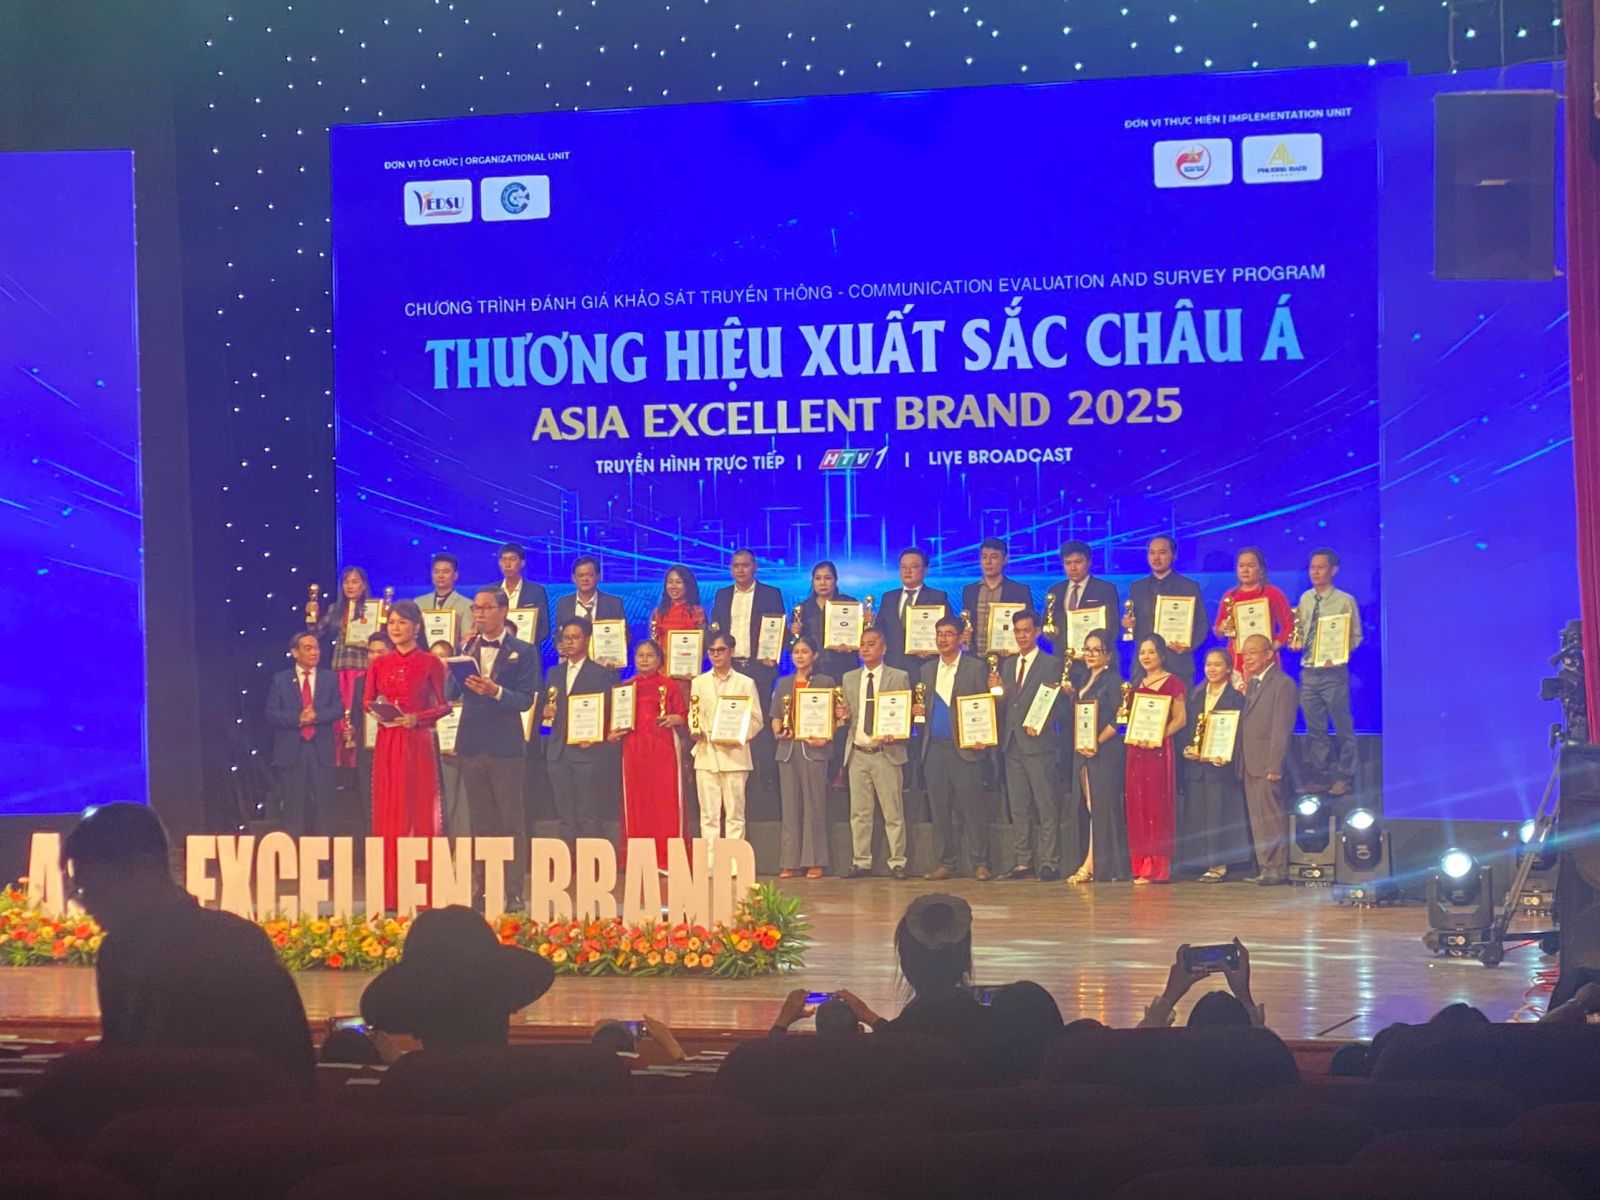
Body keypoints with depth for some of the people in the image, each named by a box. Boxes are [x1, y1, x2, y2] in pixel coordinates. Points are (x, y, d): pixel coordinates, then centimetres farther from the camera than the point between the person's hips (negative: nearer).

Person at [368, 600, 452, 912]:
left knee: (420, 813, -3)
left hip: (418, 743, -3)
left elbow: (444, 705, 0)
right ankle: (389, 894, 3)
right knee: (387, 813, 1)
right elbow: (367, 702, 11)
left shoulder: (431, 663, 0)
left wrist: (417, 718, -14)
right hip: (387, 743, 3)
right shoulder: (379, 665, 10)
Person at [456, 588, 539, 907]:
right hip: (471, 745, 4)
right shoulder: (467, 648, 12)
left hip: (505, 746, -4)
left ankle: (513, 892, -2)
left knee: (511, 823, -3)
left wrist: (496, 691, -23)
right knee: (481, 822, 10)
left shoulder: (523, 651, 0)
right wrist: (464, 653, -6)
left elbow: (526, 700, -7)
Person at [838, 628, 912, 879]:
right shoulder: (849, 678, 14)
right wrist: (843, 714, -5)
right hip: (857, 753, 4)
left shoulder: (899, 678, 3)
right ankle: (861, 862, 11)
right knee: (859, 812, 5)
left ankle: (897, 863, 3)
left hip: (886, 753, -4)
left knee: (893, 812, -2)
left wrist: (895, 733, -16)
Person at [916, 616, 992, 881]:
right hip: (934, 748, 4)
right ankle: (945, 862, 10)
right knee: (939, 809, 5)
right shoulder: (926, 670, 16)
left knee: (971, 807, -5)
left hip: (965, 748, -4)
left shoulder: (975, 668, 3)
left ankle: (979, 863, -1)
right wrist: (916, 710, -4)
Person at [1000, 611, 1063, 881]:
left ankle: (1049, 864, -4)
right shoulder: (1007, 665, 18)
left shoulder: (1052, 664, 1)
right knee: (1018, 808, 6)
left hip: (1038, 744, -6)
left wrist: (1039, 727, -15)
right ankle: (1023, 862, 10)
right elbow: (1003, 704, 17)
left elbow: (1056, 702, -4)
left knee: (1046, 807, -5)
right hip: (1012, 745, 6)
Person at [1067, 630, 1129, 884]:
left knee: (1102, 807, -5)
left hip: (1105, 751, -8)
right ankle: (1092, 864, 7)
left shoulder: (1113, 680, -5)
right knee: (1088, 808, 6)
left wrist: (1098, 742, -19)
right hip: (1082, 751, 8)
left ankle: (1093, 865, -4)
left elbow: (1117, 720, -12)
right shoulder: (1084, 680, 18)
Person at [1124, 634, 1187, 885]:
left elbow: (1180, 719, -7)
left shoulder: (1172, 683, -2)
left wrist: (1159, 736, -19)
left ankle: (1157, 868, -5)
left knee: (1157, 805, -6)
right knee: (1137, 806, 4)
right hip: (1136, 749, 7)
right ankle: (1141, 866, 8)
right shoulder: (1137, 684, 18)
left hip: (1159, 749, -7)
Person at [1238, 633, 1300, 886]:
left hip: (1267, 765, -9)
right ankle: (1265, 867, 12)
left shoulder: (1282, 684, -8)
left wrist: (1274, 767, -18)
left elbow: (1282, 729, -14)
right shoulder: (1252, 684, 20)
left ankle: (1278, 869, -5)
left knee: (1272, 816, -7)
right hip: (1250, 765, 9)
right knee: (1257, 818, 9)